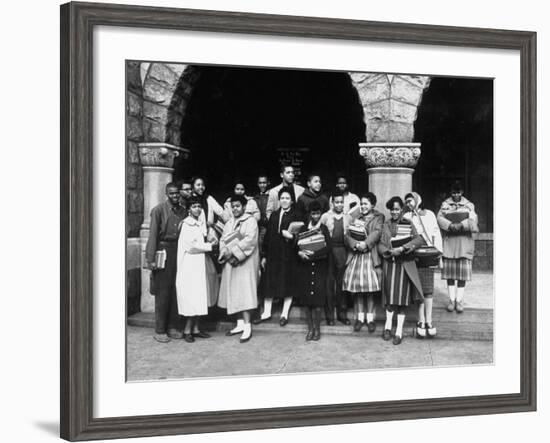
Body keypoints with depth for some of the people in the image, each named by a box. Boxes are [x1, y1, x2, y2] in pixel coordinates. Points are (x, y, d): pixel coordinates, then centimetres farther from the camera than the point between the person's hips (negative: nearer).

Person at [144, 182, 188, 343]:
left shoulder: (183, 211, 10)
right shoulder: (158, 210, -3)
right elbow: (153, 235, -7)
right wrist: (151, 259, -12)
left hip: (179, 253, 4)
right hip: (164, 252, -4)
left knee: (177, 291, 6)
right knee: (162, 293, -2)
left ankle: (173, 327, 16)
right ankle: (160, 330, 4)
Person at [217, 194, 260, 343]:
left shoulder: (250, 221, -3)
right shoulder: (229, 223, 18)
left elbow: (249, 240, -15)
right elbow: (223, 240, 10)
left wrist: (233, 251, -17)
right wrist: (225, 253, -9)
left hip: (245, 262, -7)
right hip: (230, 263, 7)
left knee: (244, 292, -11)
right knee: (233, 293, 5)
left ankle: (247, 326, -12)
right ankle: (240, 324, 12)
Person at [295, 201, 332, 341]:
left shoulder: (324, 229, 3)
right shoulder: (303, 228, 9)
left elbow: (327, 248, -9)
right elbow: (296, 245, 3)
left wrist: (313, 254, -21)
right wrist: (300, 252, -19)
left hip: (319, 267, -2)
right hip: (304, 267, 2)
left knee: (317, 299, -6)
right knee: (306, 298, 1)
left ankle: (317, 329, 2)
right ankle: (310, 328, 9)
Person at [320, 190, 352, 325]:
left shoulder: (348, 218, 9)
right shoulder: (325, 217, 4)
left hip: (343, 252, 2)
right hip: (328, 252, -2)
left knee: (342, 283, 6)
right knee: (329, 283, 1)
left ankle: (342, 314, 14)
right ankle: (329, 315, 7)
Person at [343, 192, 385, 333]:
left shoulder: (378, 218, 7)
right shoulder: (356, 219, 17)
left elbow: (377, 233, -10)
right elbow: (347, 236, 6)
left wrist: (366, 244, -23)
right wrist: (356, 244, -14)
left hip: (370, 257, -3)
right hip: (356, 257, 3)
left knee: (370, 289, -3)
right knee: (357, 289, 1)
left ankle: (370, 319, 6)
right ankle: (359, 318, 11)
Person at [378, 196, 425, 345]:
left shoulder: (408, 224, 3)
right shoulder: (385, 226, 9)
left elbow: (419, 239, -9)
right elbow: (380, 245, 4)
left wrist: (403, 248, -18)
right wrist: (389, 251, -15)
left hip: (405, 264, -1)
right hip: (389, 264, 1)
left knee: (402, 297, -2)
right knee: (390, 295, -1)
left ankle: (399, 331, 3)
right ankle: (388, 326, 14)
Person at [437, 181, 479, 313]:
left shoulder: (469, 205, 8)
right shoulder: (445, 204, 9)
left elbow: (473, 220, -7)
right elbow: (440, 218, -5)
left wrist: (461, 225, -23)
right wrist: (451, 225, -22)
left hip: (464, 240, -1)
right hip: (449, 239, 1)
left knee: (462, 271, -3)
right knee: (449, 271, 1)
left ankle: (459, 300, 4)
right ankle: (451, 299, 8)